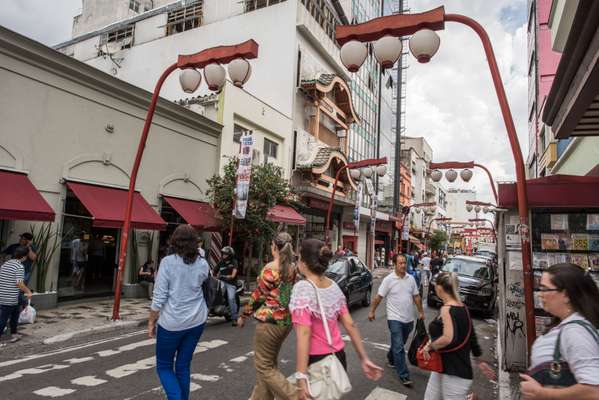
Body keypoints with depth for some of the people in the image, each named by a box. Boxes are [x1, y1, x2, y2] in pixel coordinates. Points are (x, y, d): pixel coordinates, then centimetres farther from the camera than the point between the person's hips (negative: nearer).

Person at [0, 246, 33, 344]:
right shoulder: (20, 267, -14)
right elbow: (19, 283, -20)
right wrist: (28, 292, -7)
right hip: (10, 298, -8)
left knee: (15, 313, 21)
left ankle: (13, 334, 28)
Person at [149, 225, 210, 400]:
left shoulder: (168, 262, -11)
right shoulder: (203, 264, -1)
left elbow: (159, 297, -12)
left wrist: (151, 322, -1)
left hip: (172, 322, -4)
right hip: (196, 321, 4)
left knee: (164, 366, 14)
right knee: (183, 366, 17)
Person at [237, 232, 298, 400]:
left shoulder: (270, 268, -17)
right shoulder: (294, 268, 3)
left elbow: (258, 295, -12)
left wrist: (243, 315, 0)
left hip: (270, 321, -8)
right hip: (287, 321, 8)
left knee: (264, 367, 6)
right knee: (269, 363, 21)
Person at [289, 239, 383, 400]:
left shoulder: (302, 288, -19)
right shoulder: (334, 286, 1)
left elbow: (304, 335, -25)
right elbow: (350, 325, 3)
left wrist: (301, 378, -26)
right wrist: (364, 358, 8)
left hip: (317, 361, -6)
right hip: (338, 357, 6)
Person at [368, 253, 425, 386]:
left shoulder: (411, 278, 3)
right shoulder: (389, 279, -11)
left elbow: (416, 296, 12)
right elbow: (379, 297, -7)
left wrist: (421, 312, 12)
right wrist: (372, 311, -6)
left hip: (409, 319, 5)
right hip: (395, 319, -5)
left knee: (399, 344, 21)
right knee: (399, 347, -6)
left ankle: (391, 358, 47)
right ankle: (404, 376, 2)